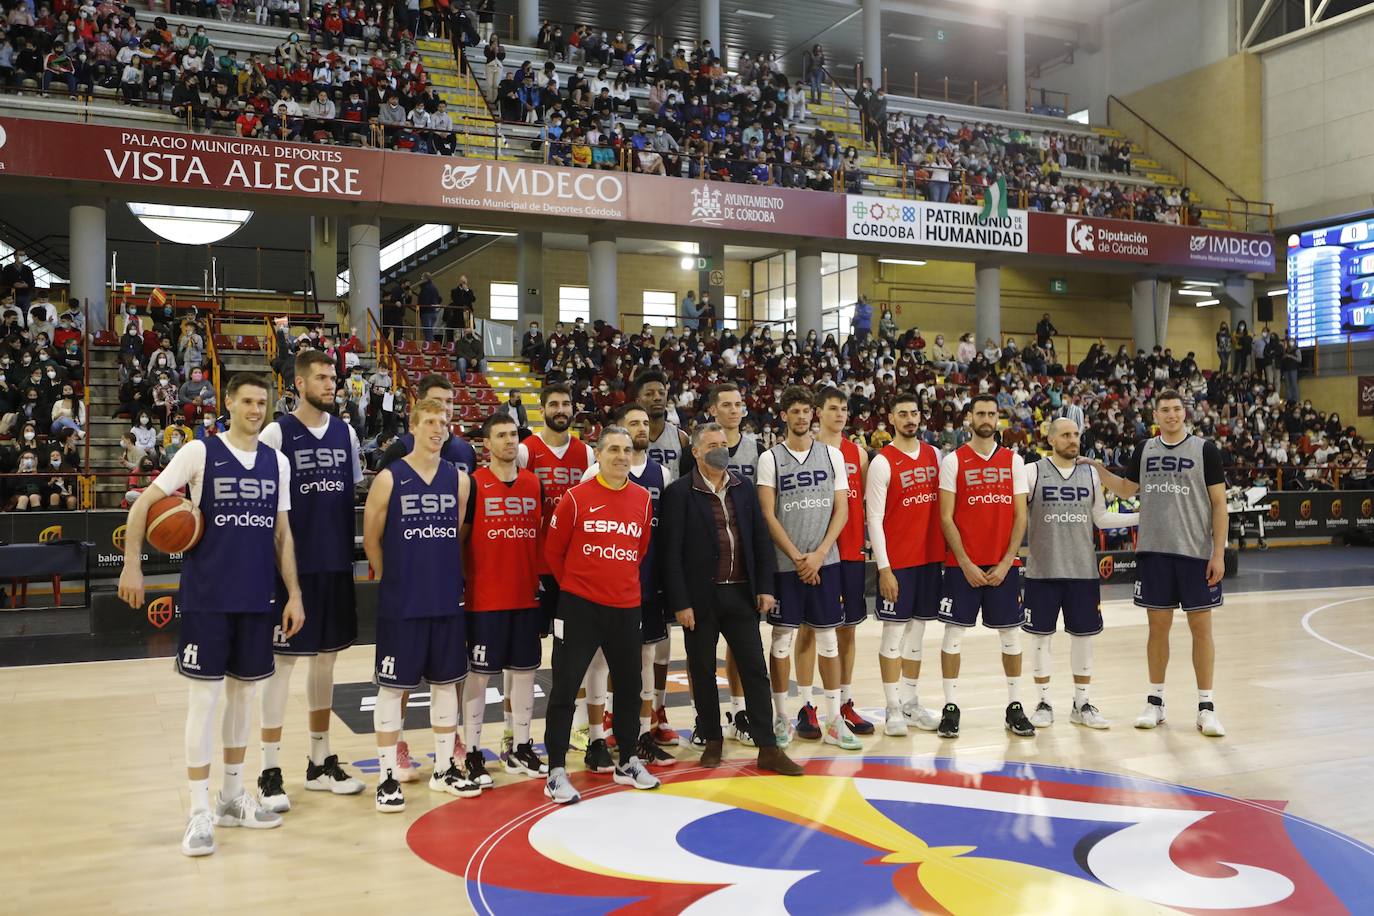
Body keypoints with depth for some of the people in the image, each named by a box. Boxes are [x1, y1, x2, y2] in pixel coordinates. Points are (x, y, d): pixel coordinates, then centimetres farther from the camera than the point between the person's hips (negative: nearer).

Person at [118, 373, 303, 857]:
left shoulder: (277, 462, 7)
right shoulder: (200, 452, -5)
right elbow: (144, 503, -4)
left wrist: (294, 593, 6)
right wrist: (132, 564, -13)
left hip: (257, 599, 4)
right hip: (207, 598, -4)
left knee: (245, 691, 12)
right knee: (205, 696, -2)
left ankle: (232, 797, 26)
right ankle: (200, 812, 7)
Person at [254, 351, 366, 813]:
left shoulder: (346, 433, 8)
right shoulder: (276, 433, -7)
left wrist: (353, 550, 10)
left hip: (337, 565, 5)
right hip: (292, 565, -5)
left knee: (326, 658, 12)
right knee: (282, 661, 1)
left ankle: (320, 762, 24)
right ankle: (270, 770, 10)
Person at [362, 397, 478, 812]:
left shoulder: (459, 479, 4)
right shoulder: (389, 478, -7)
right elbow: (371, 539, 1)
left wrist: (447, 576, 9)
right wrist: (395, 578, 7)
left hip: (447, 601, 4)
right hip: (400, 603, -4)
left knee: (446, 682, 12)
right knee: (392, 686, 3)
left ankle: (445, 769, 25)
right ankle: (387, 776, 12)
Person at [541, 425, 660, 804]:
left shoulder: (642, 499, 4)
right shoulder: (577, 498, -7)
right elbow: (553, 551, 1)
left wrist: (625, 582, 14)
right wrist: (573, 585, 8)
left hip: (626, 607, 4)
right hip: (580, 606, -4)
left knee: (629, 686, 14)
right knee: (565, 689, -1)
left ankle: (628, 763, 31)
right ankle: (556, 772, 9)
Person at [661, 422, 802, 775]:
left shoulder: (743, 487, 8)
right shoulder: (679, 492, -6)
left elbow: (761, 538, 9)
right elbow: (671, 551, -9)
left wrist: (765, 587, 2)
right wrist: (680, 603, -12)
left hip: (741, 594, 4)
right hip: (700, 597, -3)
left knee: (755, 670, 4)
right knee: (703, 672, 8)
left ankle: (768, 748, 10)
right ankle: (712, 740, 24)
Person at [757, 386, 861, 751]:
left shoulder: (832, 455, 7)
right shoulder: (770, 458, 0)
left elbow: (841, 509, 3)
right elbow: (768, 515, -5)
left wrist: (818, 555, -9)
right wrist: (797, 557, -11)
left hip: (824, 561, 2)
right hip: (784, 563, -2)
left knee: (828, 639, 6)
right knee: (782, 638, 4)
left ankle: (834, 720, 13)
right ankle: (780, 717, 16)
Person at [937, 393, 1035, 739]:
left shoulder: (1014, 460, 7)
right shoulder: (953, 461, -1)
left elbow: (1020, 516, 3)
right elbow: (946, 518, -5)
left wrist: (1006, 562, -6)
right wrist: (965, 564, -11)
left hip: (1004, 564, 2)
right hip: (962, 564, -2)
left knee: (1010, 633, 7)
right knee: (954, 633, 1)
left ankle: (1014, 707, 18)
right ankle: (950, 707, 10)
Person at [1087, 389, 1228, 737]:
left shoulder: (1205, 449, -2)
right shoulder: (1144, 450, 8)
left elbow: (1219, 503, -3)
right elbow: (1126, 489, 21)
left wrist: (1219, 553, -9)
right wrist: (1098, 469, 6)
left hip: (1196, 552, -3)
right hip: (1154, 551, 3)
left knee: (1201, 627, 1)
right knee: (1158, 626, 8)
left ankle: (1206, 706, 9)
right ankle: (1155, 701, 18)